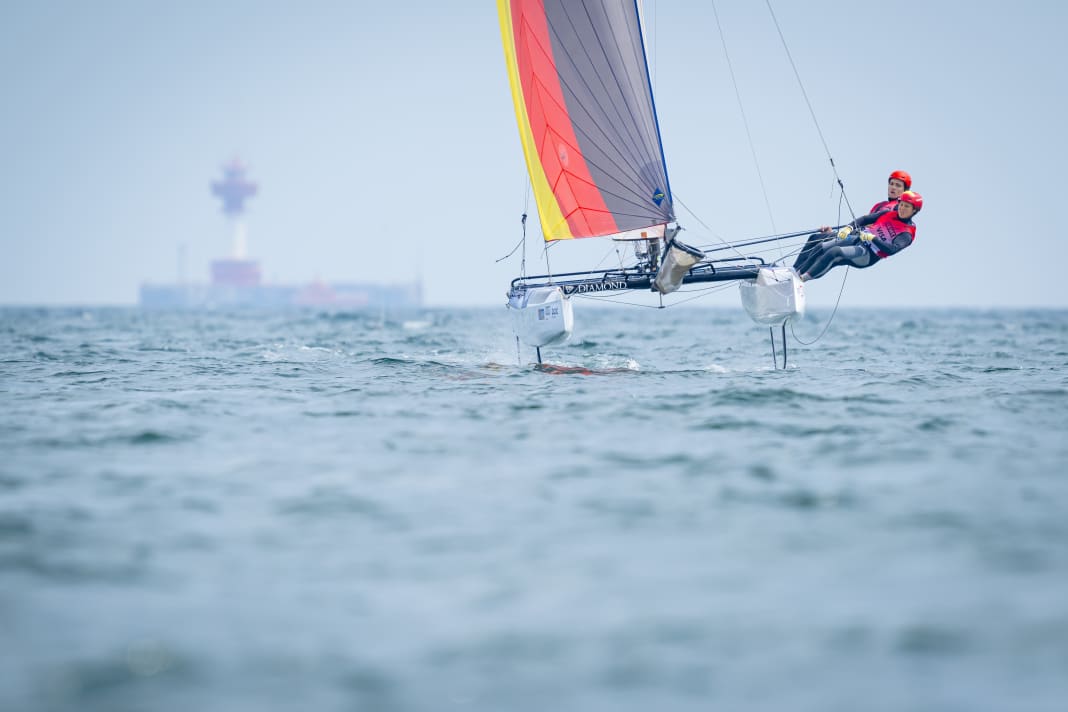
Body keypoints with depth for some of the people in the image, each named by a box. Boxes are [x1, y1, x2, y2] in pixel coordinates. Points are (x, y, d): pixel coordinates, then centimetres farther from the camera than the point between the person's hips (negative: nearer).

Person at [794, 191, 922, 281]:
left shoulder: (907, 234, -5)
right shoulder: (888, 214, 13)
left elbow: (892, 249, -21)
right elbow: (866, 219, 11)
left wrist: (873, 238, -29)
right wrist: (849, 227, -6)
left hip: (868, 255, -7)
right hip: (857, 239, 7)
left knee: (835, 252, -30)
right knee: (820, 247, -11)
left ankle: (802, 278, -29)